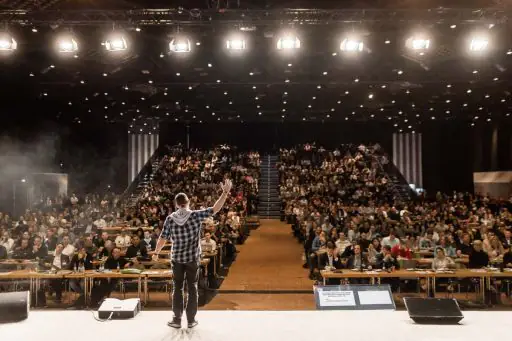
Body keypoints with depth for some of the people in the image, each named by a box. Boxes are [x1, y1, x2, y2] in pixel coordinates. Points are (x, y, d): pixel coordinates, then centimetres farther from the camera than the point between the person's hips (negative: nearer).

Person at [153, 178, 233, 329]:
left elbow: (162, 238, -5)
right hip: (193, 258, -1)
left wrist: (156, 252, 11)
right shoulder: (196, 215, -12)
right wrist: (225, 192, -10)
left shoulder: (170, 219, -8)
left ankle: (177, 320, 18)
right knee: (192, 288, 10)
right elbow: (215, 209, -14)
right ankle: (191, 320, 15)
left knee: (177, 288, 12)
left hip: (177, 258, 1)